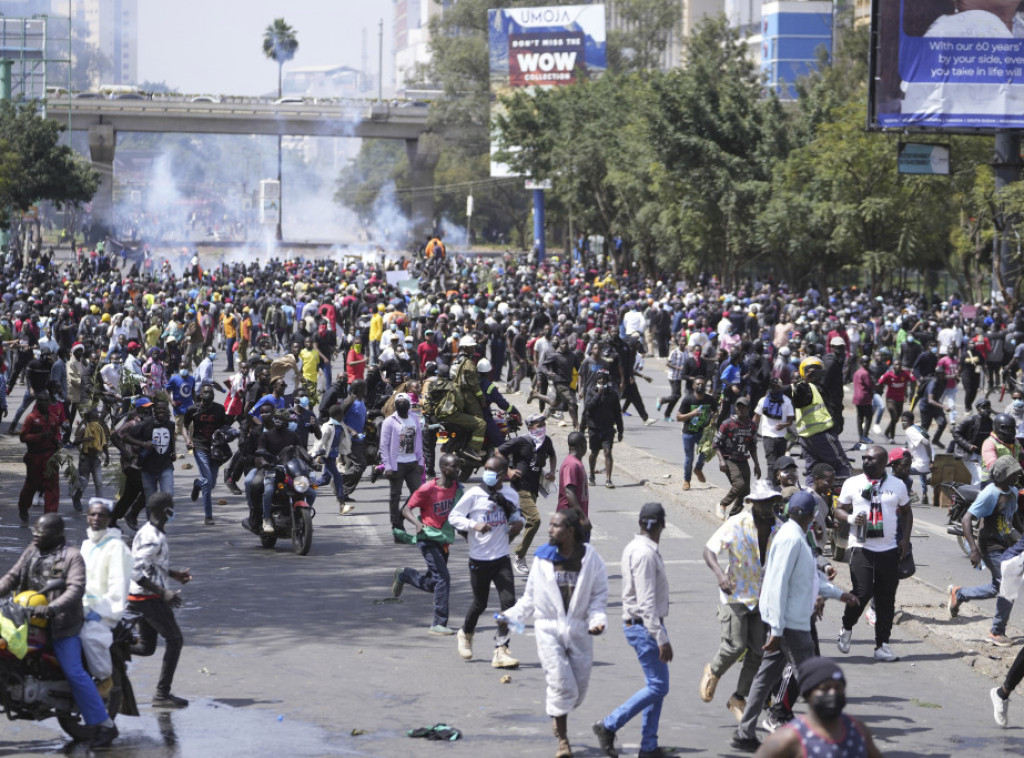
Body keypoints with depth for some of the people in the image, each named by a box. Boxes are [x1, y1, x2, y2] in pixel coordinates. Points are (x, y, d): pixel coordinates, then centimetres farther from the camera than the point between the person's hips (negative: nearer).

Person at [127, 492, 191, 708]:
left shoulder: (149, 532, 12)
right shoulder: (152, 538, -20)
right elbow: (137, 572, -25)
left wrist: (174, 574, 19)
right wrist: (163, 593, -24)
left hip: (139, 599, 10)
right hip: (149, 598, -10)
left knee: (146, 647, 15)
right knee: (174, 640, -3)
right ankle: (162, 694, -1)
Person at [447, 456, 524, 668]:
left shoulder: (511, 495, 4)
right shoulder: (474, 494, -8)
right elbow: (454, 516, -5)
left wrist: (517, 523, -2)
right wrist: (474, 525, -21)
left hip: (501, 558, 2)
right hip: (479, 559, -2)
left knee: (509, 602, -10)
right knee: (480, 603, 11)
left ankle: (500, 650, -5)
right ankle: (465, 634, 42)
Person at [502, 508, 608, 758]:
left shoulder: (589, 558, -1)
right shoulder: (543, 558, 2)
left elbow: (599, 594, 4)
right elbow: (530, 597, 10)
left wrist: (597, 619, -12)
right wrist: (510, 616, -1)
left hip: (579, 629, 1)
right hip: (549, 629, -1)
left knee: (579, 687, 5)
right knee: (561, 685, -9)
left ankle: (558, 715, 36)